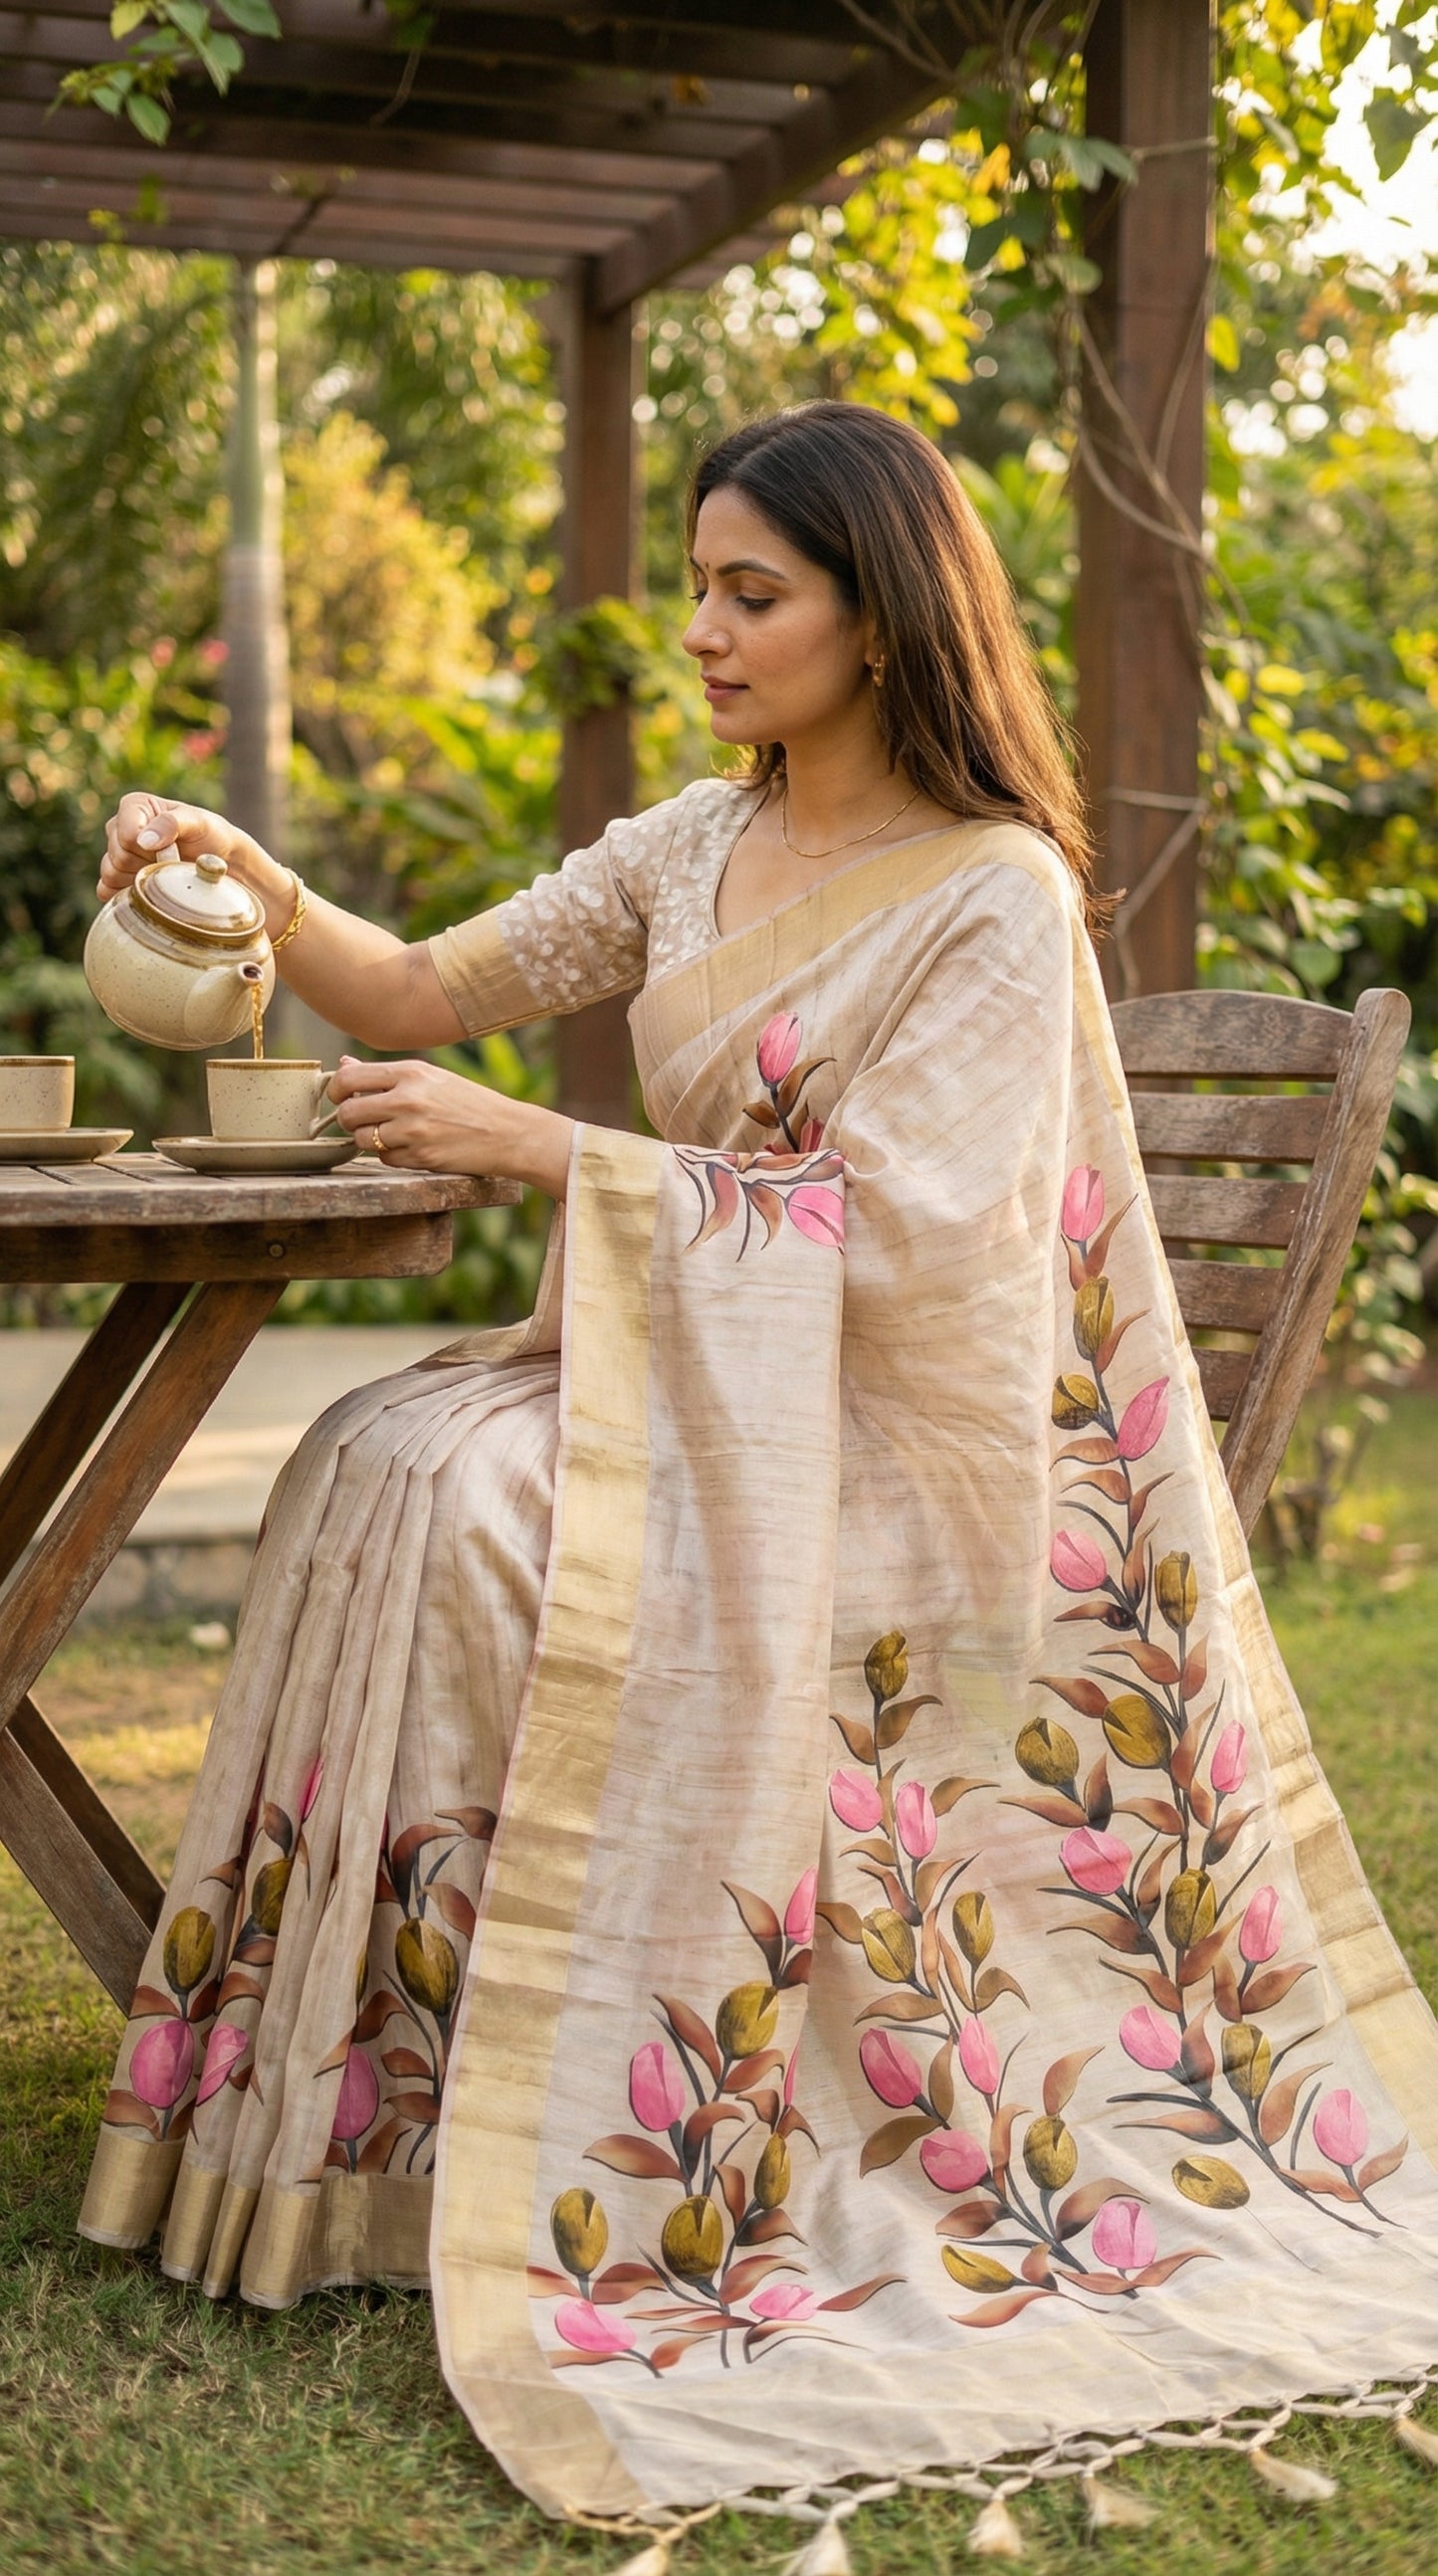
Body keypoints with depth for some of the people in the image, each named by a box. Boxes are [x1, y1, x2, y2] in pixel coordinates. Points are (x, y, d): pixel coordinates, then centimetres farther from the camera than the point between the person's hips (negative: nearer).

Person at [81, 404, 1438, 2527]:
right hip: (703, 1369, 6)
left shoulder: (997, 892, -10)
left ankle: (541, 2151, -17)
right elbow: (426, 996, 10)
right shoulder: (692, 852, 11)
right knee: (392, 1464, -20)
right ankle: (370, 2092, -14)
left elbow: (890, 1233, -19)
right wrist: (255, 883, -9)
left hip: (894, 1428, -6)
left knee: (484, 1510, -29)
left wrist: (536, 1149, -22)